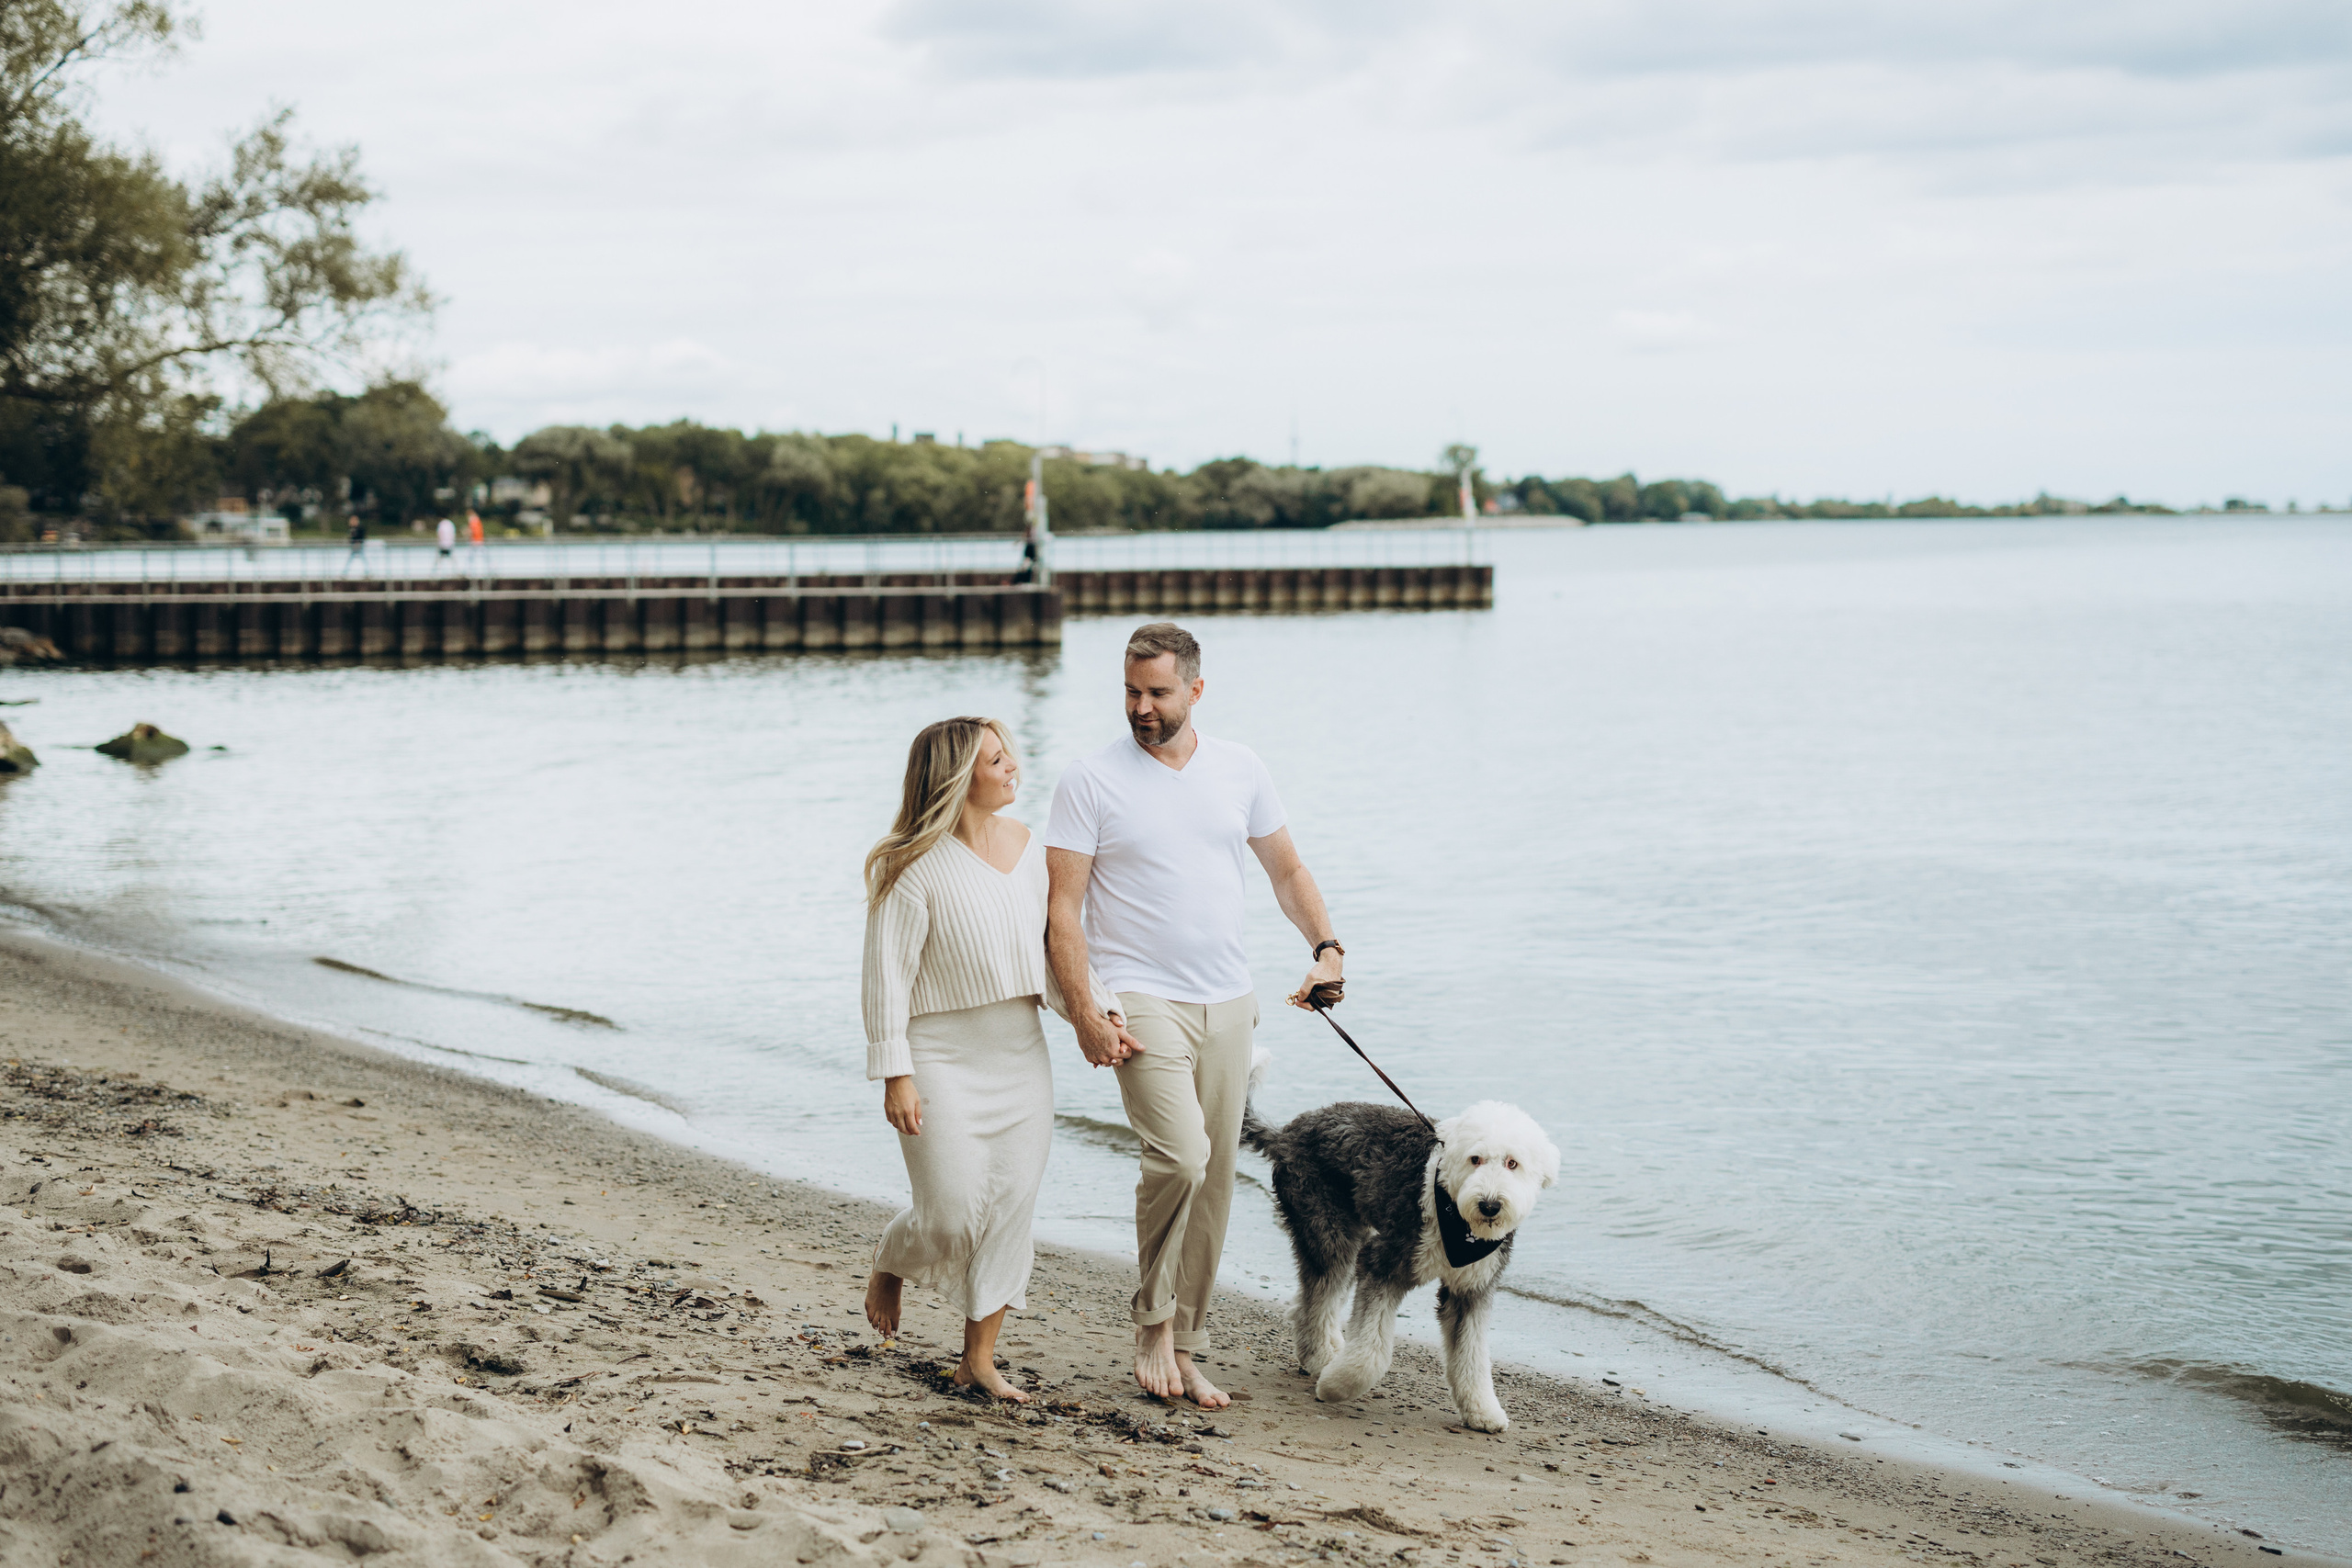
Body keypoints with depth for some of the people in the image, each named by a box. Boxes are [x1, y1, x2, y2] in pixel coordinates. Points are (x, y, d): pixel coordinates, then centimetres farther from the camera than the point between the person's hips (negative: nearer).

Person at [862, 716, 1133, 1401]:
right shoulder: (913, 867, -14)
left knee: (1011, 1208, 3)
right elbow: (887, 973, -12)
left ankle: (979, 1358, 14)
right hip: (944, 1058, -6)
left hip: (1020, 1055, 6)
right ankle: (888, 1267, 29)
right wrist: (895, 1074, -14)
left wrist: (1095, 1010, -1)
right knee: (953, 1212, -6)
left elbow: (1053, 945, 12)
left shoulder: (1026, 848, 5)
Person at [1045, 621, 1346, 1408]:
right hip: (1139, 1000, -5)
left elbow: (1287, 871, 17)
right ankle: (1153, 1321, -2)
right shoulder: (1090, 781, -5)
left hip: (1227, 1005, 5)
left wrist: (1326, 948, 0)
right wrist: (1084, 1014, -14)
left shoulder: (1240, 769, 8)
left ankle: (1185, 1351, 18)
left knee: (1213, 1181, 6)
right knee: (1180, 1156, -22)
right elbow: (1062, 910, -6)